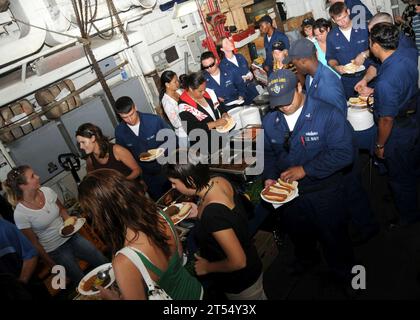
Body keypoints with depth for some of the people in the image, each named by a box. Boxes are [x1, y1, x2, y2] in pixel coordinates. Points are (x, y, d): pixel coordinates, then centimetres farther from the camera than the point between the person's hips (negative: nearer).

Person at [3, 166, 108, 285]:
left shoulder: (47, 191, -10)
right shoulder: (20, 214, -21)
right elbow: (33, 242, -11)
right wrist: (51, 263, -4)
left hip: (71, 237, 4)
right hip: (55, 251, -4)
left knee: (104, 263, 6)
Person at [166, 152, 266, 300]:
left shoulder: (213, 213, -39)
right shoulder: (219, 181, -15)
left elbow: (238, 262, -32)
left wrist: (207, 267, -16)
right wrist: (198, 212, -2)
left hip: (241, 285, -7)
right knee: (259, 296, 31)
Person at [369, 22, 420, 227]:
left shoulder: (385, 81, -35)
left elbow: (387, 120, -26)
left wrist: (380, 145, -13)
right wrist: (377, 93, 13)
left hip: (397, 134, -8)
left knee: (399, 176, 14)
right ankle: (402, 197, 54)